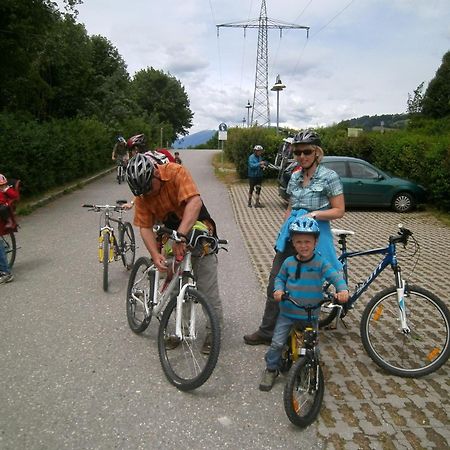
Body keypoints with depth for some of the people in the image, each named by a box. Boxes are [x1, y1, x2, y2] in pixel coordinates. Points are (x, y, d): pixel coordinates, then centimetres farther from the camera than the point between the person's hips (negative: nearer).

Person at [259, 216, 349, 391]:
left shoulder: (321, 263, -11)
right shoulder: (289, 262, -4)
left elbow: (335, 276, -19)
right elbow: (280, 278, 9)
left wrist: (342, 289, -39)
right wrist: (278, 290, -12)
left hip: (311, 314, -1)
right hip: (288, 312, 1)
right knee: (277, 343, -1)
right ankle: (271, 369, 22)